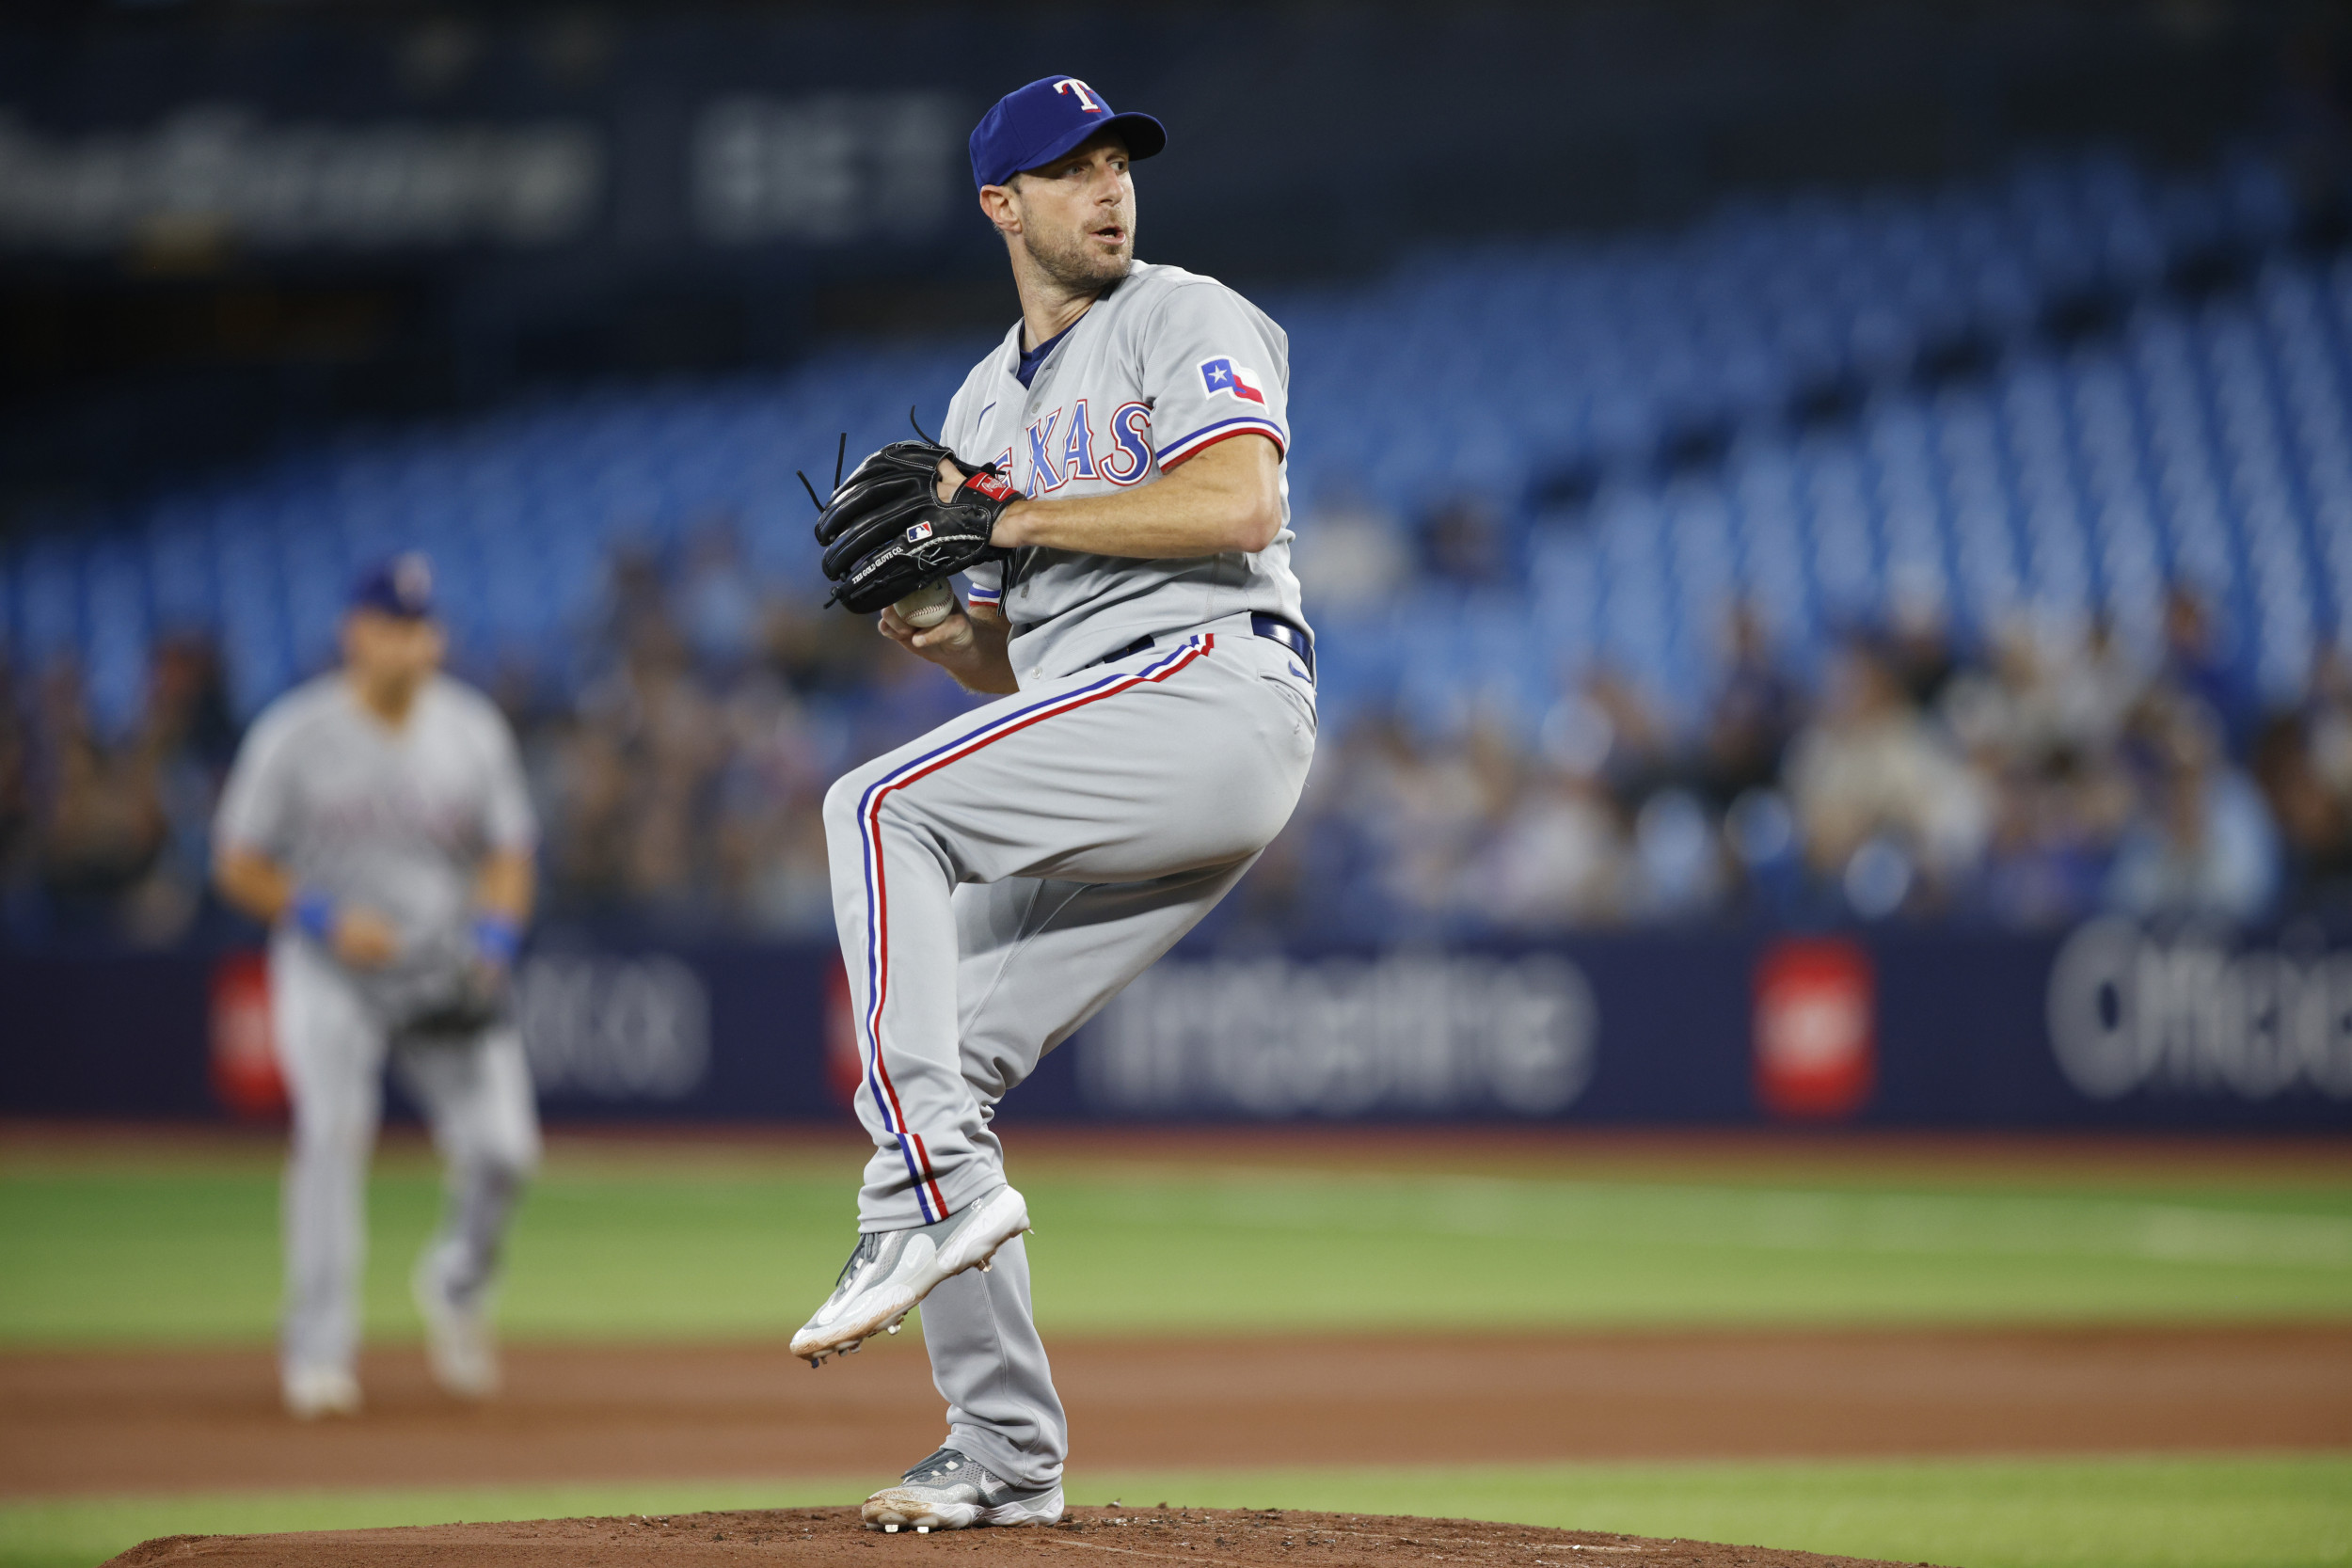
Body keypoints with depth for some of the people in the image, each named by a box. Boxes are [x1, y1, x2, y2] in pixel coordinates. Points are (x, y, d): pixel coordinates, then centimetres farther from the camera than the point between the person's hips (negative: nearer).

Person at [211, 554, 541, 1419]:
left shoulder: (473, 728, 3)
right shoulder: (294, 735, -6)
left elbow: (509, 854, 10)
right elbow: (239, 866, -2)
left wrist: (491, 941, -9)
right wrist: (325, 919, -17)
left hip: (446, 974, 3)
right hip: (329, 970, -3)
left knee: (501, 1147, -10)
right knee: (333, 1130, -23)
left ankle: (456, 1285, 23)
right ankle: (319, 1349, -16)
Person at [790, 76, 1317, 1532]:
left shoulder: (1188, 320, 4)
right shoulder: (983, 405, 25)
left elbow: (1239, 500, -16)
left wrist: (1023, 516, -10)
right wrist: (937, 632, 3)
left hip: (1214, 687, -8)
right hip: (1097, 760, 8)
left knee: (881, 805, -24)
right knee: (930, 1068, 0)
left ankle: (936, 1192, -29)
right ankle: (1007, 1454, 4)